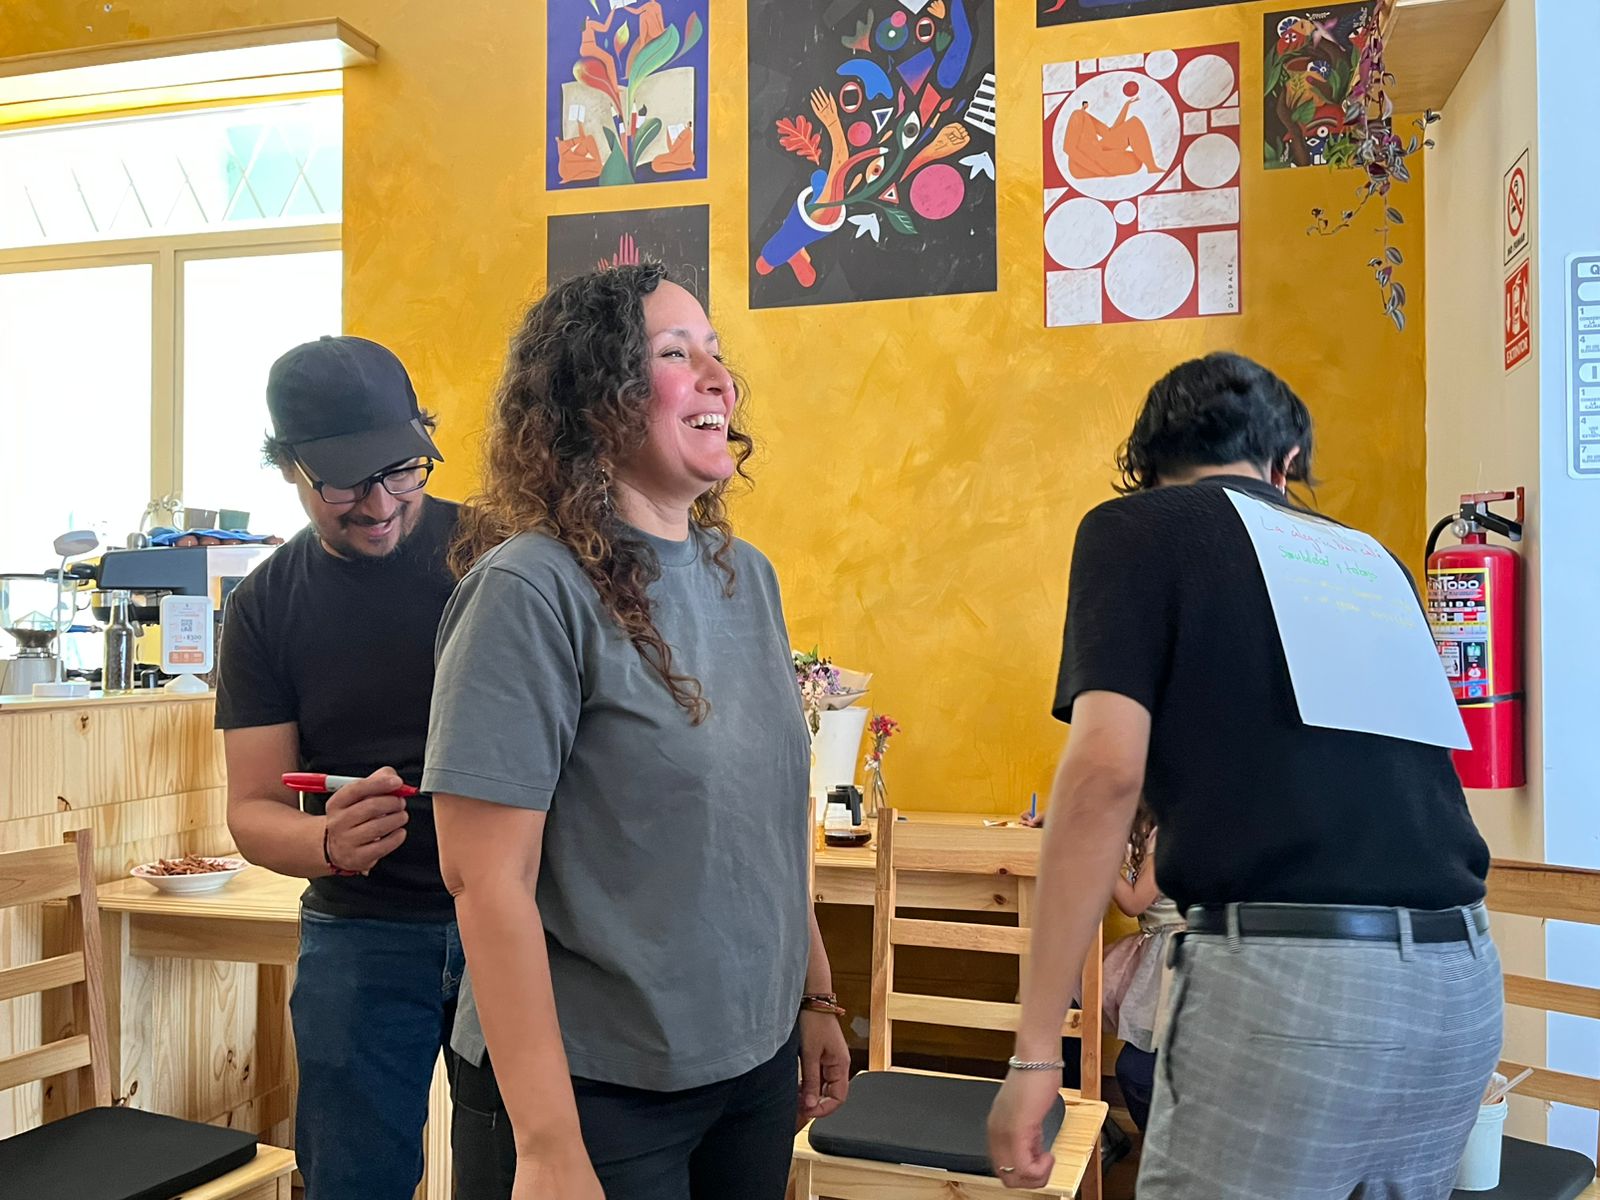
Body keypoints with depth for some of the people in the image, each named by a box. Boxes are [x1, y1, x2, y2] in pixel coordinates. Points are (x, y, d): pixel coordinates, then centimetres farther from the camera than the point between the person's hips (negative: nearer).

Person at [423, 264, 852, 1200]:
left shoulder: (747, 575, 3)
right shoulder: (535, 590, -17)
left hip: (758, 1061, 7)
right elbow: (490, 880, -20)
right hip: (599, 1087, -6)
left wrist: (816, 998, 12)